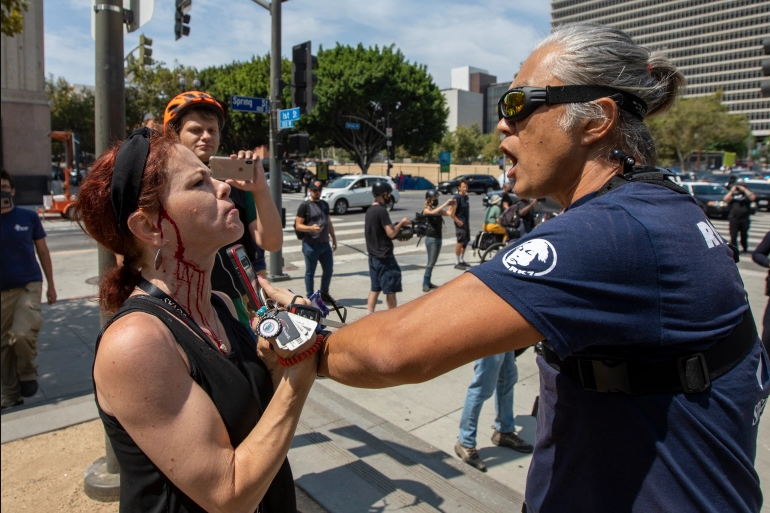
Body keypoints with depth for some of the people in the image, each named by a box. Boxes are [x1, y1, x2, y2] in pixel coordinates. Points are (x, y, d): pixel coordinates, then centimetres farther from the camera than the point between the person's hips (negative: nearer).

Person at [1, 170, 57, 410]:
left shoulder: (28, 217, -1)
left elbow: (42, 251, 6)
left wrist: (50, 284, 5)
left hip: (29, 286, -2)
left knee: (22, 334, -21)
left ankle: (28, 374, 8)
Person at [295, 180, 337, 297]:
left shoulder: (325, 204, 15)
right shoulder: (305, 205, -5)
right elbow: (298, 226, -9)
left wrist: (334, 239, 19)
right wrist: (311, 228, -26)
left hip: (325, 244, 6)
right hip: (311, 245, -6)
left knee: (329, 270, 12)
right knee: (310, 272, 3)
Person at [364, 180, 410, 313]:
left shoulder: (370, 210, 10)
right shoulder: (382, 210, -18)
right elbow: (391, 233, -21)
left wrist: (397, 227, 14)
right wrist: (401, 223, -4)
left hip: (373, 256, 9)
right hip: (384, 256, -9)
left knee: (375, 288, 13)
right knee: (390, 289, 3)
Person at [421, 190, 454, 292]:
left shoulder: (438, 209, 13)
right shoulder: (426, 210, -7)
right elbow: (434, 212, -28)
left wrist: (453, 205, -7)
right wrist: (445, 204, -27)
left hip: (439, 238, 7)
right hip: (431, 239, -7)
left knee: (433, 262, 11)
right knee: (431, 262, -8)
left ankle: (428, 282, 19)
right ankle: (425, 284, -2)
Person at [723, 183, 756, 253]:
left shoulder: (746, 194, 9)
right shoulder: (732, 194, 8)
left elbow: (753, 198, -11)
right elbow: (725, 199, -9)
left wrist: (744, 190, -7)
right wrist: (732, 190, -6)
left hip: (745, 219, 1)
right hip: (734, 218, -1)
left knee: (744, 235, 12)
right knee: (733, 235, -4)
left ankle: (745, 249, 28)